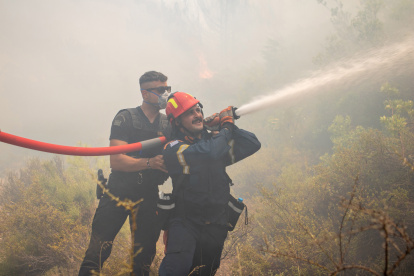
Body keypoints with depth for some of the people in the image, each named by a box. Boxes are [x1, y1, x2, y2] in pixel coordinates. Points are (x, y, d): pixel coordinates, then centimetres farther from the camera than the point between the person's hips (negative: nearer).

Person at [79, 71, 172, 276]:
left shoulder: (168, 124, 10)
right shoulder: (126, 118, -3)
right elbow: (116, 161, -13)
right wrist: (149, 163, -26)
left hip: (148, 195, 4)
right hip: (119, 191, -4)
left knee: (144, 255, 6)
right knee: (99, 249, -11)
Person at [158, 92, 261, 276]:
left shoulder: (214, 141, 6)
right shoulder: (174, 149, -13)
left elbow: (252, 145, 4)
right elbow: (209, 152, -28)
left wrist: (229, 125, -6)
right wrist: (226, 128, -12)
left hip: (216, 225, 6)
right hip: (185, 223, -6)